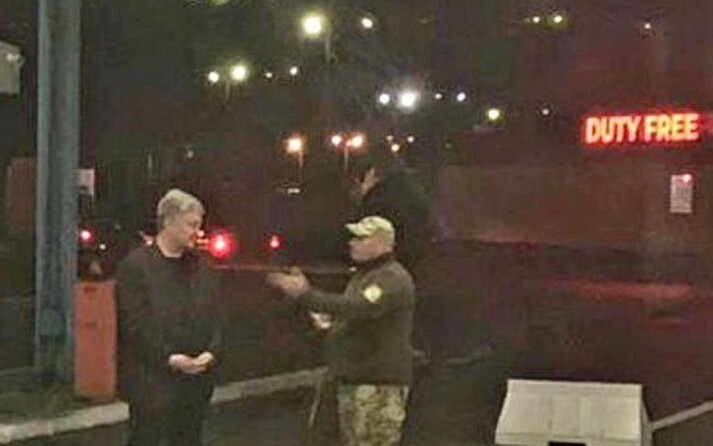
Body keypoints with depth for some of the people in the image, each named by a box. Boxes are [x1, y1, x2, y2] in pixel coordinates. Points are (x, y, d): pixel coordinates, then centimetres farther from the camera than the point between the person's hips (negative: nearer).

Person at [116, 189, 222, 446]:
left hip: (196, 378, 6)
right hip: (151, 379, -6)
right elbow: (134, 324, -13)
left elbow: (214, 317, 10)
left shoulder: (199, 266, 11)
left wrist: (212, 352, -7)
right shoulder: (136, 265, -8)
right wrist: (168, 358, -18)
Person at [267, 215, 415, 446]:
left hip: (379, 383, -10)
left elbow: (359, 308, -31)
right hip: (352, 379, 11)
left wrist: (306, 295, -32)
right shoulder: (364, 275, 18)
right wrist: (331, 321, 9)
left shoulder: (393, 278, -15)